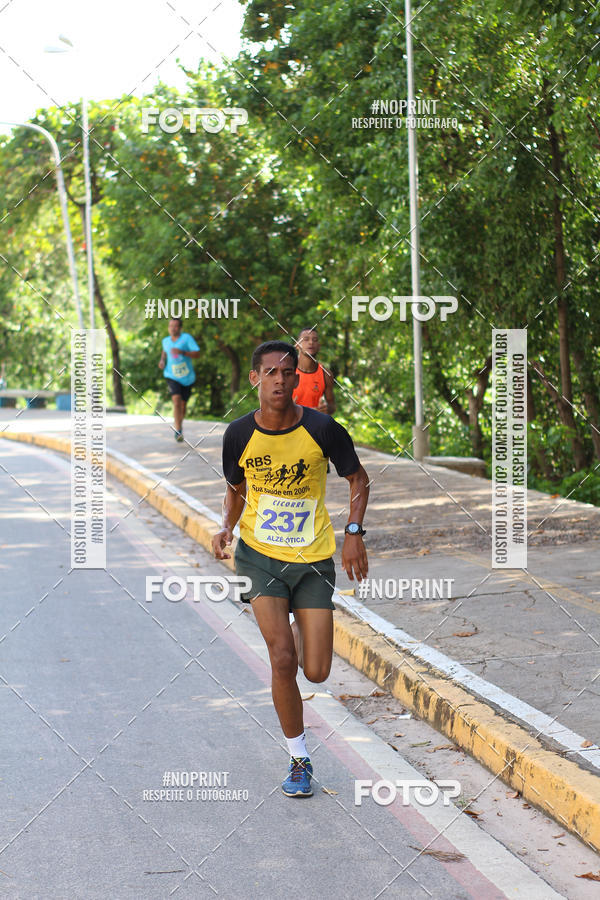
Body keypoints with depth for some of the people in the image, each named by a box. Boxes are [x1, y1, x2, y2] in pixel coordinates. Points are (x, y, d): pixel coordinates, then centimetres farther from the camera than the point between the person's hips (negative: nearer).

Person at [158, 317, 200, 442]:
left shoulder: (186, 338, -6)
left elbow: (197, 354, -13)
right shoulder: (166, 341, 7)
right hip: (172, 376, 0)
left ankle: (178, 424, 37)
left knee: (183, 404, 9)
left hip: (187, 377, 0)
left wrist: (182, 352, -26)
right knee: (176, 400, -21)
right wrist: (162, 360, 11)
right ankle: (178, 431, -23)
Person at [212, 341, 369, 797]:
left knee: (317, 671, -2)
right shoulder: (239, 435, -6)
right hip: (260, 554, 0)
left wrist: (354, 532, -8)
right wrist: (227, 527, -7)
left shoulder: (323, 429, -11)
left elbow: (357, 478, 4)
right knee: (283, 660, -13)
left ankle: (300, 630, 36)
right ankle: (299, 759, 5)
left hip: (313, 558, 0)